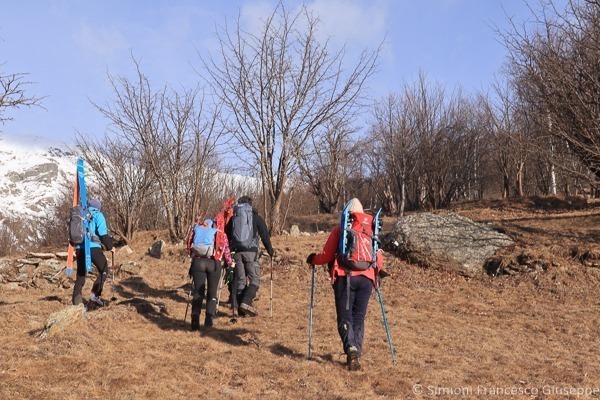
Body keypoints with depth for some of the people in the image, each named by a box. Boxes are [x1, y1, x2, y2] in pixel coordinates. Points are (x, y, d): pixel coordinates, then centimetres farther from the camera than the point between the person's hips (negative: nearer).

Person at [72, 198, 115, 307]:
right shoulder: (98, 215, 2)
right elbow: (103, 233, -9)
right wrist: (110, 246, 0)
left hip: (80, 248, 6)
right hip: (93, 247, -5)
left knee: (81, 274, 12)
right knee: (104, 271, 8)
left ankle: (76, 300, 10)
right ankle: (95, 294, -6)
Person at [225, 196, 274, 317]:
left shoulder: (233, 218, 14)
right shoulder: (256, 217, 5)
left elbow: (227, 235, 16)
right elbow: (265, 235, 3)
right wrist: (270, 250, 14)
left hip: (236, 251, 4)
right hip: (251, 251, -4)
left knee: (239, 279, 9)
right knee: (254, 279, -1)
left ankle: (239, 307, 7)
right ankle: (246, 302, -21)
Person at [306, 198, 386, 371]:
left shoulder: (339, 229, 5)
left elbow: (327, 255, 5)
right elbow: (379, 257, 14)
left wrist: (313, 259, 25)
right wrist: (378, 271, 36)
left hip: (344, 277, -2)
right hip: (366, 278, 3)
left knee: (345, 317, 3)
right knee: (359, 318, 12)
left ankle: (351, 348, -18)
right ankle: (356, 355, 8)